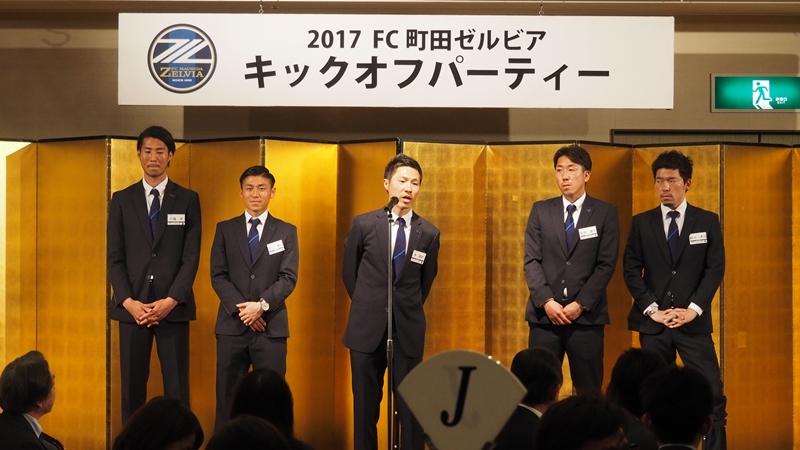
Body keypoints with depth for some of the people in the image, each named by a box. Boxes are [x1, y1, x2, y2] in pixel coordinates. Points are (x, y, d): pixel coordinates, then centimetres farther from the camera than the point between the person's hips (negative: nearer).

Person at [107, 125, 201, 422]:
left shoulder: (188, 200, 6)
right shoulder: (122, 200, 9)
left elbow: (191, 257, 0)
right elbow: (115, 258, 4)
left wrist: (170, 301, -11)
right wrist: (129, 302, -9)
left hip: (173, 306, -1)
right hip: (132, 306, 1)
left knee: (176, 389, -2)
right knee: (132, 386, 3)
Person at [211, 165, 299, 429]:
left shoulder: (286, 232, 8)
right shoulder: (225, 229, 10)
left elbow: (288, 278, -1)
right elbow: (218, 276, 3)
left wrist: (262, 305, -15)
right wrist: (241, 309, -11)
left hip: (271, 327, -1)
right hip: (232, 326, 1)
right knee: (227, 398, 3)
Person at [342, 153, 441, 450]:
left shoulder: (429, 234, 1)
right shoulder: (364, 224, -2)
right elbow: (349, 272, 10)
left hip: (408, 330, 0)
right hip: (368, 327, 0)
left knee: (410, 406, 2)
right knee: (366, 405, 6)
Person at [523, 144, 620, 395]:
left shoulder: (605, 213, 4)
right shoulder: (541, 211, 10)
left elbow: (606, 264, -2)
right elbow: (532, 260, 4)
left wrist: (580, 304, -10)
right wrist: (547, 301, -9)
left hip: (587, 315, -1)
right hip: (545, 315, 2)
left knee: (588, 391, 1)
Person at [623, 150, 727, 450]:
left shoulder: (707, 222, 4)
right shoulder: (641, 223, 6)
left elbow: (715, 269, -1)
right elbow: (631, 270, 3)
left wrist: (694, 308, -11)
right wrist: (652, 309, -8)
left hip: (694, 322, -1)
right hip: (653, 322, 1)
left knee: (711, 392, -6)